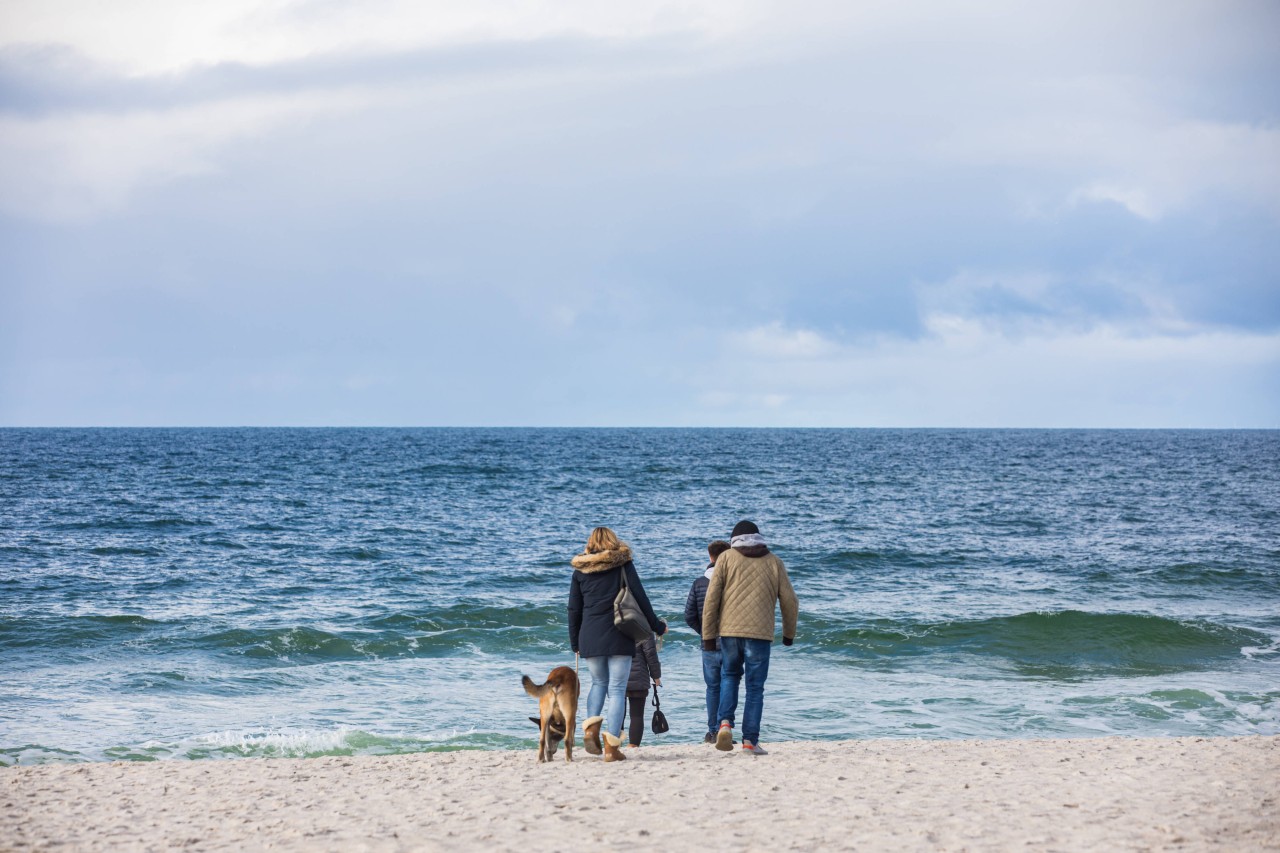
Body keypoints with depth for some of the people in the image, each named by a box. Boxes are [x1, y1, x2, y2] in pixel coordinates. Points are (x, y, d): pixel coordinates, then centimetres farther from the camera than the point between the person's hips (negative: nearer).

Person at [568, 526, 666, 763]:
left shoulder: (580, 569, 9)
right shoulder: (623, 564, 3)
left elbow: (574, 609, 11)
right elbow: (640, 597, 0)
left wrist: (575, 642, 19)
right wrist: (656, 625, 11)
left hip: (590, 638, 3)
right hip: (619, 637, -2)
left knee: (598, 683, 21)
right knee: (617, 688, 0)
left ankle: (591, 726, -3)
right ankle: (611, 746, -8)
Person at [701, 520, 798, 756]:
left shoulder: (726, 558, 7)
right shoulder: (773, 562, 10)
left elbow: (711, 598, 2)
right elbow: (789, 601, 11)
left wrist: (708, 635, 5)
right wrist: (789, 633, 25)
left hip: (729, 630, 1)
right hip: (760, 633, -1)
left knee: (729, 676, 20)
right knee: (755, 687, 5)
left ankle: (726, 723, 0)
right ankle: (750, 740, 0)